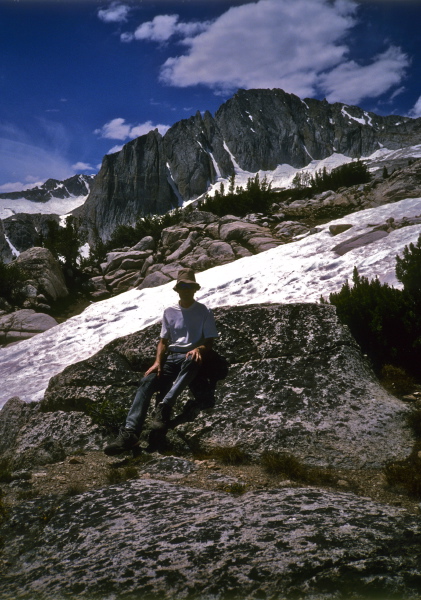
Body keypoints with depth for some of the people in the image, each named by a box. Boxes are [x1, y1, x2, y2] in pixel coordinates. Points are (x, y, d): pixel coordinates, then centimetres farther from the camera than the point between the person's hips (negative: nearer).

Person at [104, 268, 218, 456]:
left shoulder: (204, 312, 7)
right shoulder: (169, 312, 16)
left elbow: (209, 342, 3)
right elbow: (163, 341, 15)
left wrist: (199, 349, -21)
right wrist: (158, 361, -5)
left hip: (191, 358, -3)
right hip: (171, 357, 3)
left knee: (190, 361, -42)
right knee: (147, 382, -27)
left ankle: (164, 408, -45)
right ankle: (130, 432, -41)